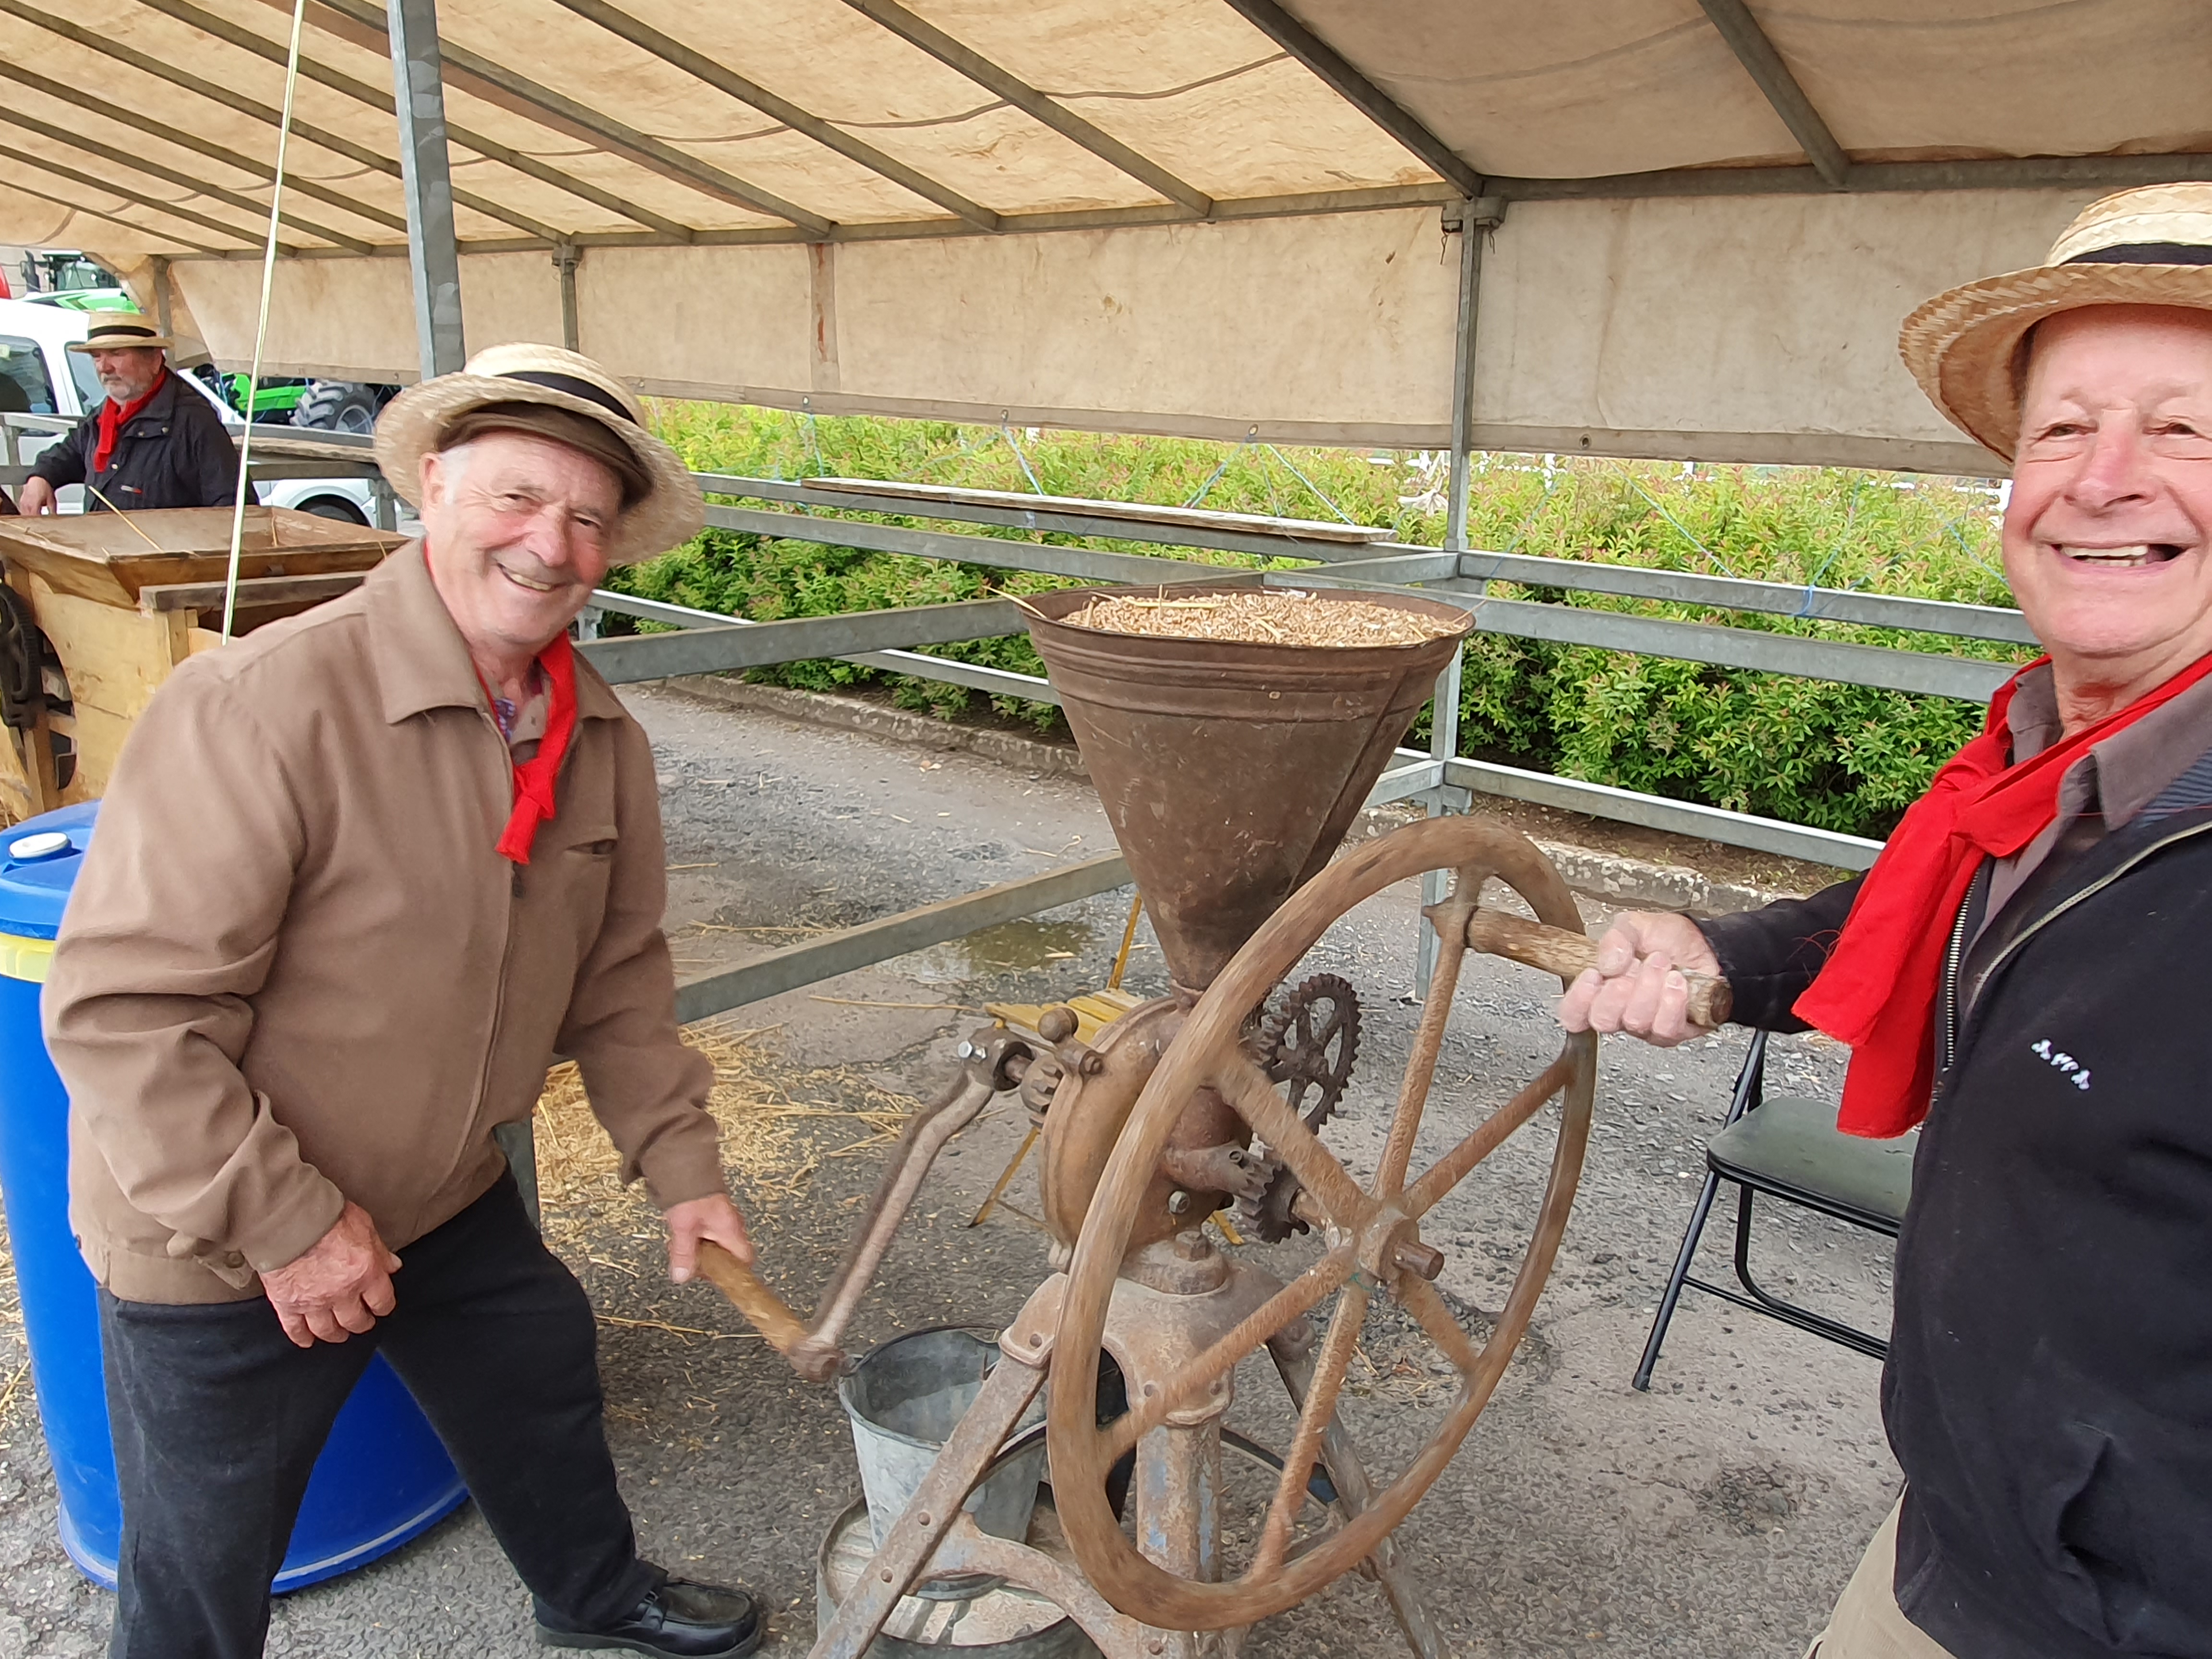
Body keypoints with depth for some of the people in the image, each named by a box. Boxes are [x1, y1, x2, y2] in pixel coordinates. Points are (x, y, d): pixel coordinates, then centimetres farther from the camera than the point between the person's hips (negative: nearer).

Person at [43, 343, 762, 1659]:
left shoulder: (599, 736, -6)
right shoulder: (261, 705, -29)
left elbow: (617, 970, 4)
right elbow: (121, 1014, -28)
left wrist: (682, 1165, 4)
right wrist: (284, 1224, -24)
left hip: (449, 1199, 7)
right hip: (222, 1253, -6)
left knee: (544, 1375, 27)